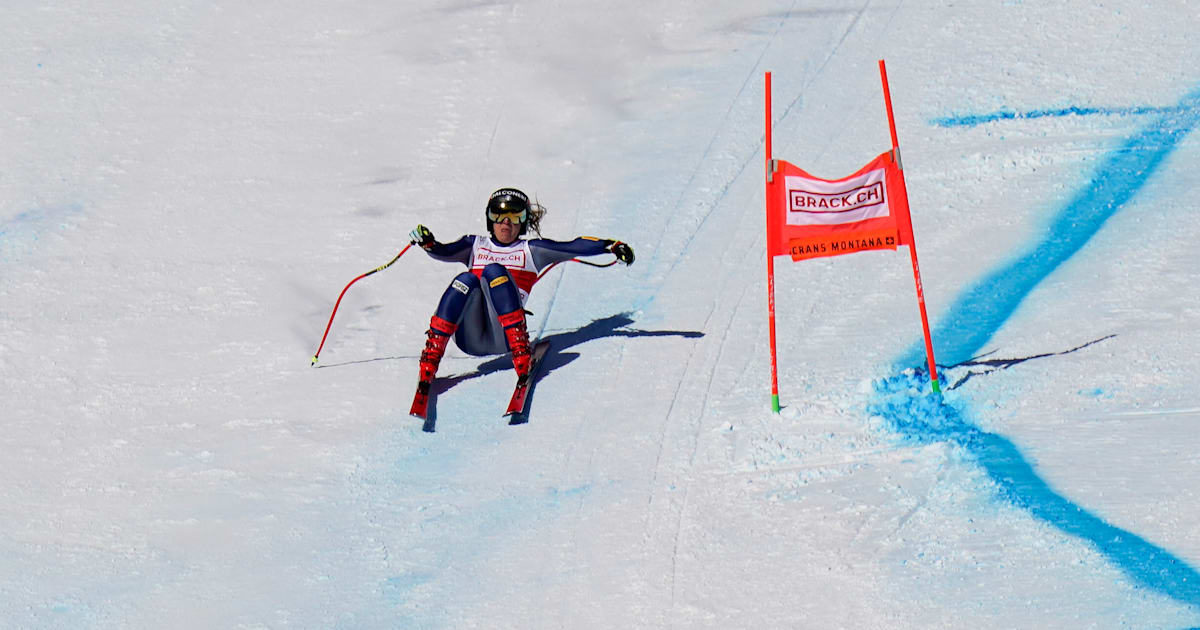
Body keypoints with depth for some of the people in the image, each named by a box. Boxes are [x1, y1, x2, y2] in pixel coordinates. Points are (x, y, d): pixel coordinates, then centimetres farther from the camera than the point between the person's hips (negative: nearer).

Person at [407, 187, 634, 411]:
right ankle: (427, 371, -35)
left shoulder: (531, 251, 20)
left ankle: (521, 355, -34)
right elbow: (444, 252, 8)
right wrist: (427, 242, -13)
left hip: (502, 336, -2)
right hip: (469, 337, 2)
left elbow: (574, 247, 8)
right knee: (466, 281, -26)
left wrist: (610, 245, -5)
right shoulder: (475, 246, 26)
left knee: (494, 272, -22)